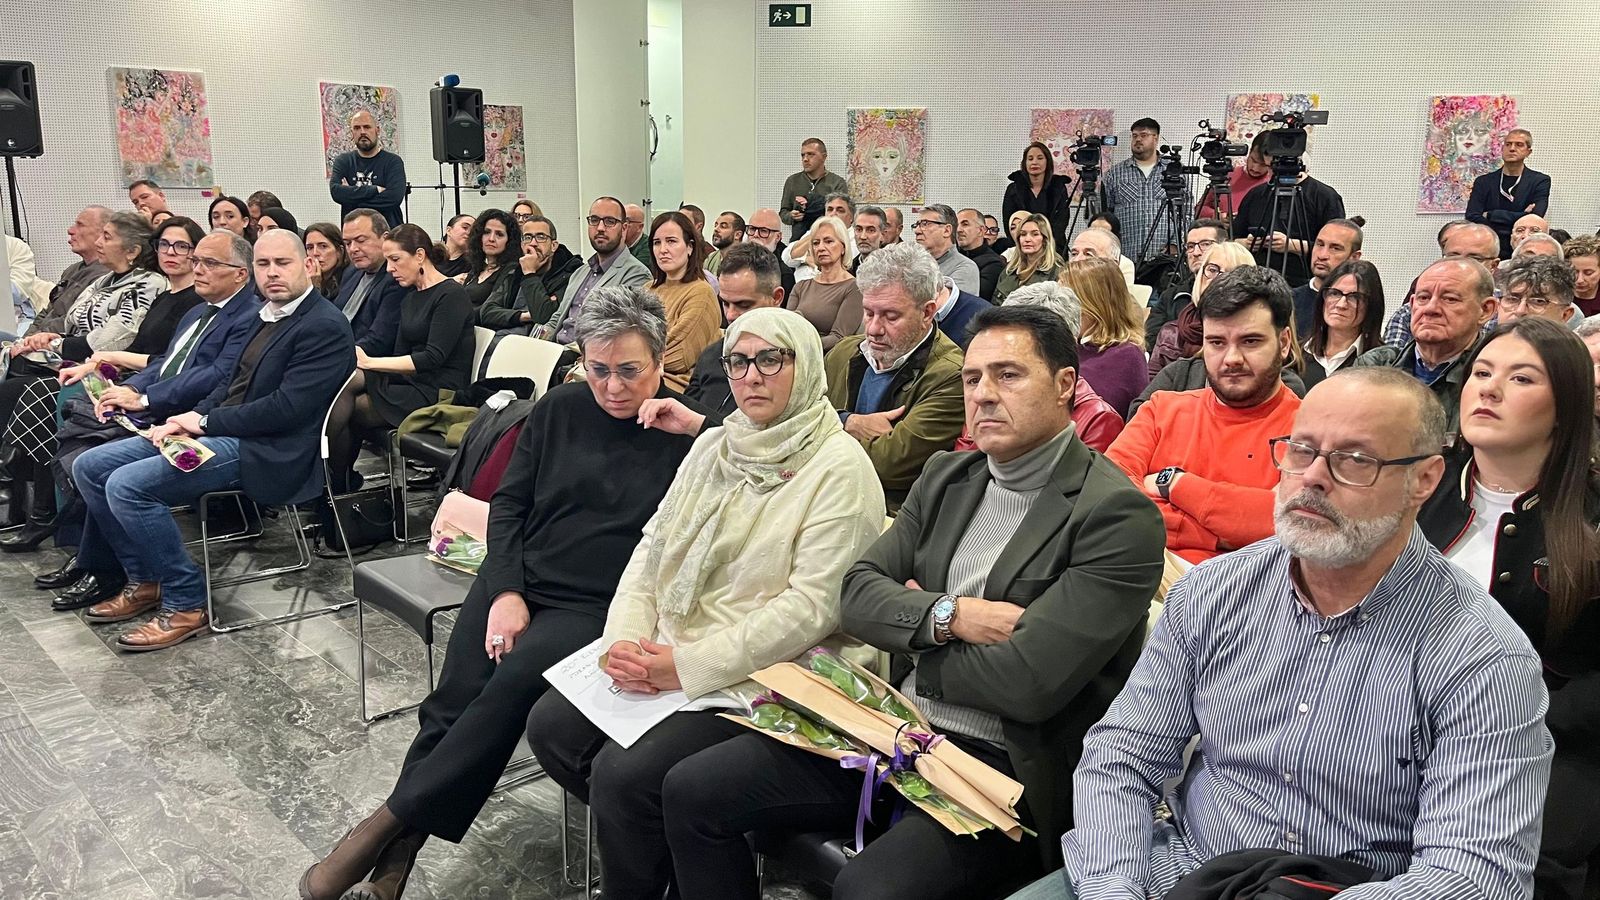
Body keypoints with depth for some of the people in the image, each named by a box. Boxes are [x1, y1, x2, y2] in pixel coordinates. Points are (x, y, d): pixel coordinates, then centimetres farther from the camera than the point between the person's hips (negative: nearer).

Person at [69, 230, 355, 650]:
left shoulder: (324, 327, -14)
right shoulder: (268, 315, 16)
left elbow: (287, 408, -21)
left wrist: (204, 422, -13)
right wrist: (191, 419, 2)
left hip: (265, 451, -10)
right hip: (221, 432, 10)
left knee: (127, 485, -22)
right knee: (89, 467, 6)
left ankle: (186, 603, -9)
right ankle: (144, 579, 14)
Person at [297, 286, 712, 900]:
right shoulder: (559, 409, 9)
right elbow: (508, 503, 9)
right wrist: (506, 592, -3)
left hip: (597, 605, -4)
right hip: (519, 580, 4)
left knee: (514, 683, -28)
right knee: (455, 698, -16)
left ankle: (388, 821, -14)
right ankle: (398, 850, -2)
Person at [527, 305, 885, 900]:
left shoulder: (839, 467, -11)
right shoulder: (714, 446, 12)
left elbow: (813, 605, -18)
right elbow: (653, 547, 11)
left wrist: (688, 665, -20)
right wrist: (625, 640, -7)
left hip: (764, 676, -7)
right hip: (666, 654, 8)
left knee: (624, 774, -22)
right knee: (551, 726, -7)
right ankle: (668, 850, 12)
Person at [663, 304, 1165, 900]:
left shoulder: (1118, 514, -13)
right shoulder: (947, 477, 11)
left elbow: (1029, 680, -21)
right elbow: (858, 592, 5)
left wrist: (912, 640, -4)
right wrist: (947, 616, -14)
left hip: (1004, 765, -7)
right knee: (692, 790, 0)